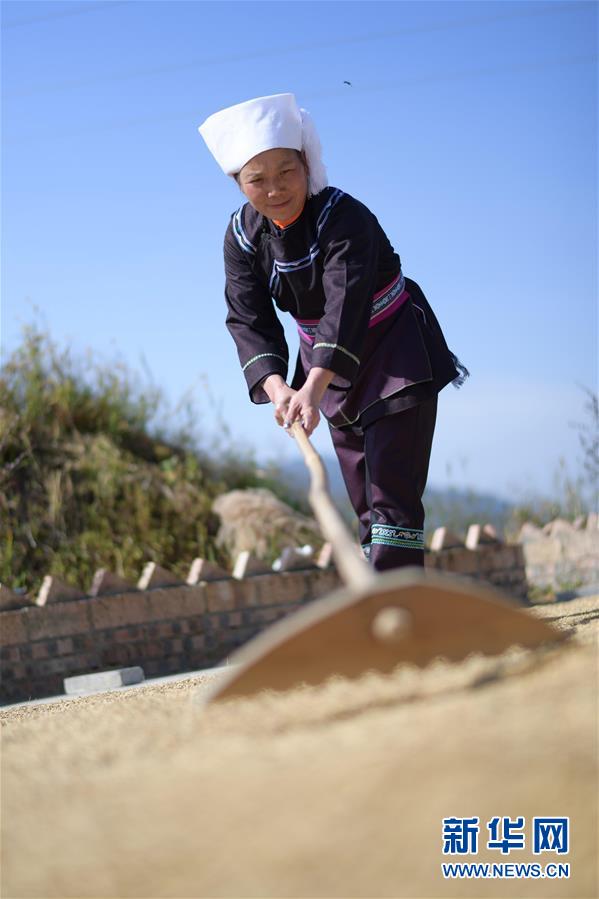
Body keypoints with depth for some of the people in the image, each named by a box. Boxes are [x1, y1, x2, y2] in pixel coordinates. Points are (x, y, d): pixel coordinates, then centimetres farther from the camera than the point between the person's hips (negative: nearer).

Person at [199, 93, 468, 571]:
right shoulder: (243, 237, -10)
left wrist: (314, 387, -53)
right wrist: (277, 387, -37)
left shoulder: (344, 217, -27)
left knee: (392, 494, -16)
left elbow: (347, 301, -40)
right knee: (365, 505, 11)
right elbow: (248, 321, -18)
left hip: (397, 355, -6)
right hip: (330, 365, 6)